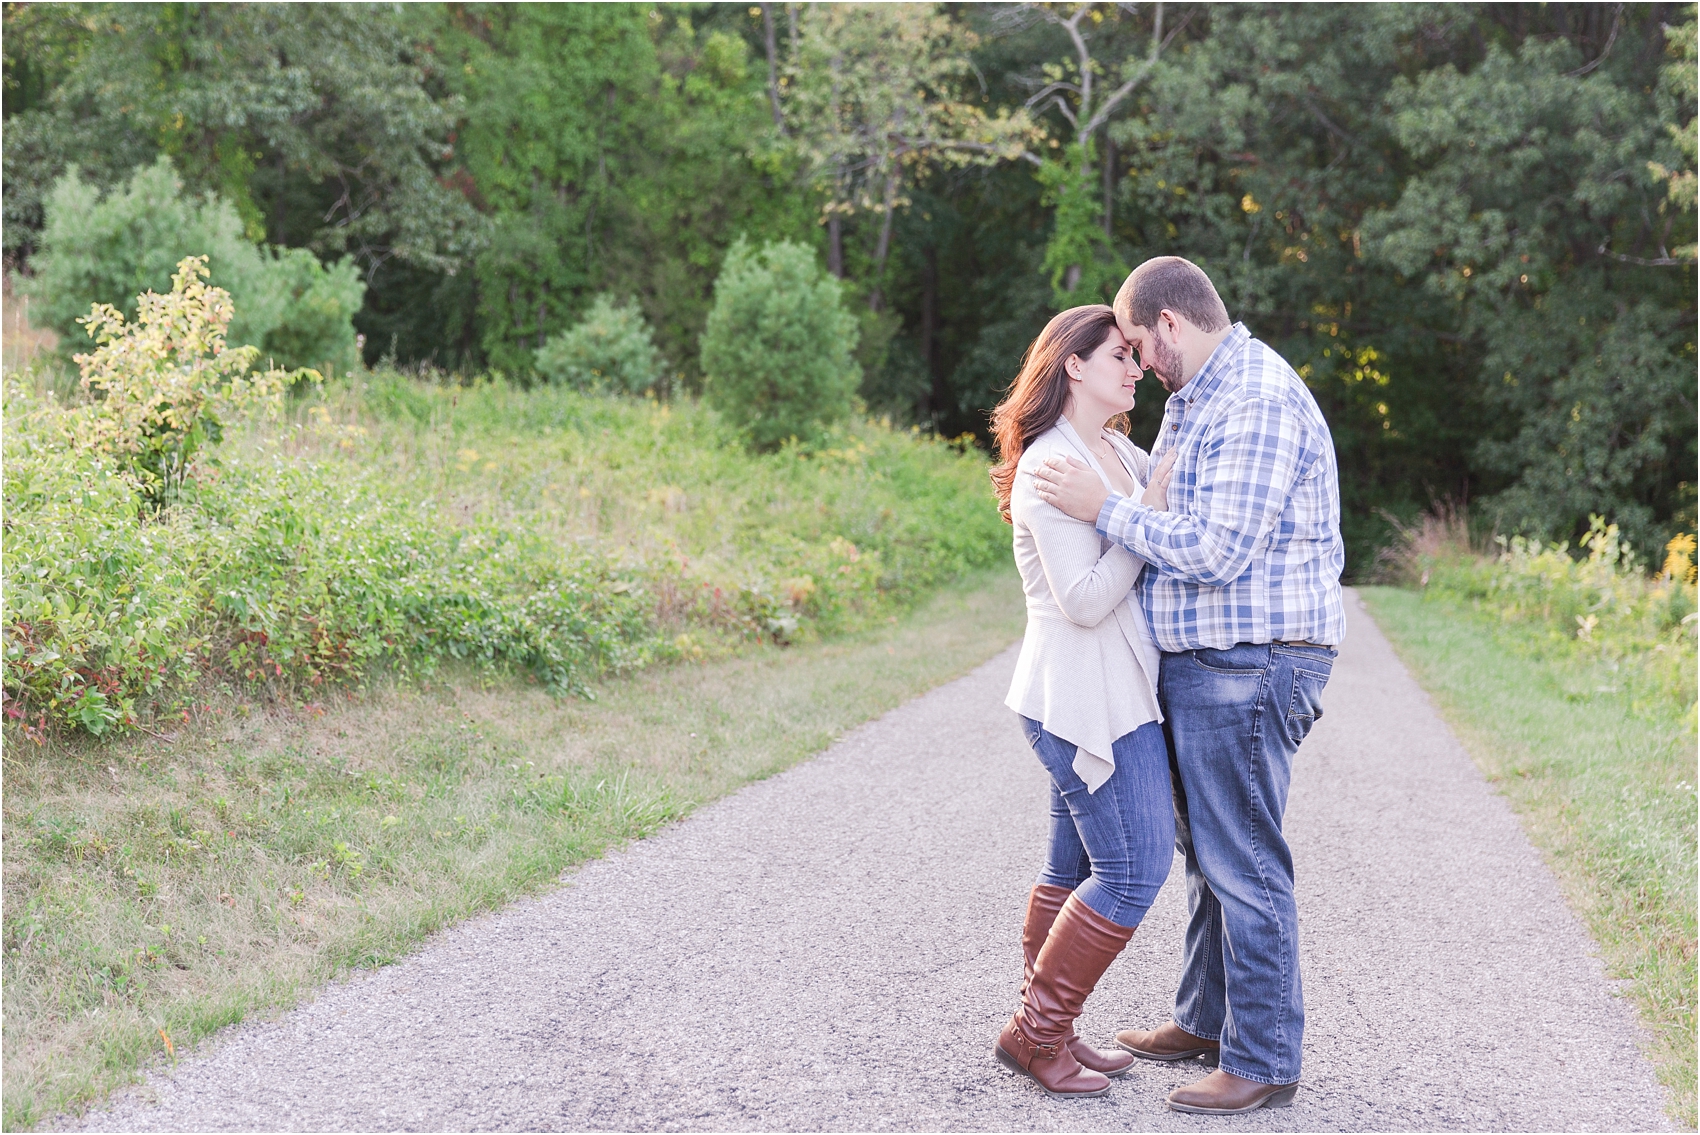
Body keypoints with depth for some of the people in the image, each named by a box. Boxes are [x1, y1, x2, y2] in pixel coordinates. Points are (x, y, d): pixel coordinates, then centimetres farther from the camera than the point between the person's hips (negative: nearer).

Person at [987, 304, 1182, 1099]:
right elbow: (1085, 600, -22)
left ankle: (1047, 1032, 23)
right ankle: (1035, 1033, 5)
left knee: (1076, 867, 14)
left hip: (1107, 694, 10)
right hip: (1088, 696, -10)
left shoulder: (1120, 453, 12)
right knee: (1136, 867, -7)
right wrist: (1151, 512, -19)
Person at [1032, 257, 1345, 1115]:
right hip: (1200, 665, 11)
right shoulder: (1198, 396, 15)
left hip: (1248, 667, -11)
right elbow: (1177, 510, 28)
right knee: (1206, 853, 19)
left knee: (1243, 866, -4)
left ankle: (1263, 1061, 6)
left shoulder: (1259, 402, -19)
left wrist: (1103, 508, -19)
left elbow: (1218, 550, -25)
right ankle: (1207, 1020, 32)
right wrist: (1057, 490, 19)